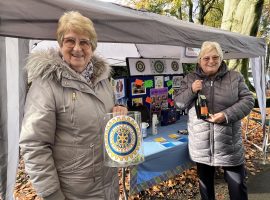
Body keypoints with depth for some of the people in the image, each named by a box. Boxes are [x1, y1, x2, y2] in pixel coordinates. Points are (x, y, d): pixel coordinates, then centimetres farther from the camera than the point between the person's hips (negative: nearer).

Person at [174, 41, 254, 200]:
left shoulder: (235, 77, -1)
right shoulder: (190, 79, 2)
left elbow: (248, 100, -4)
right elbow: (179, 102, 3)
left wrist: (227, 115, -20)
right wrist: (191, 91, -17)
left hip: (229, 142, -1)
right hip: (201, 143, 1)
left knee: (238, 184, 12)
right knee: (205, 181, 20)